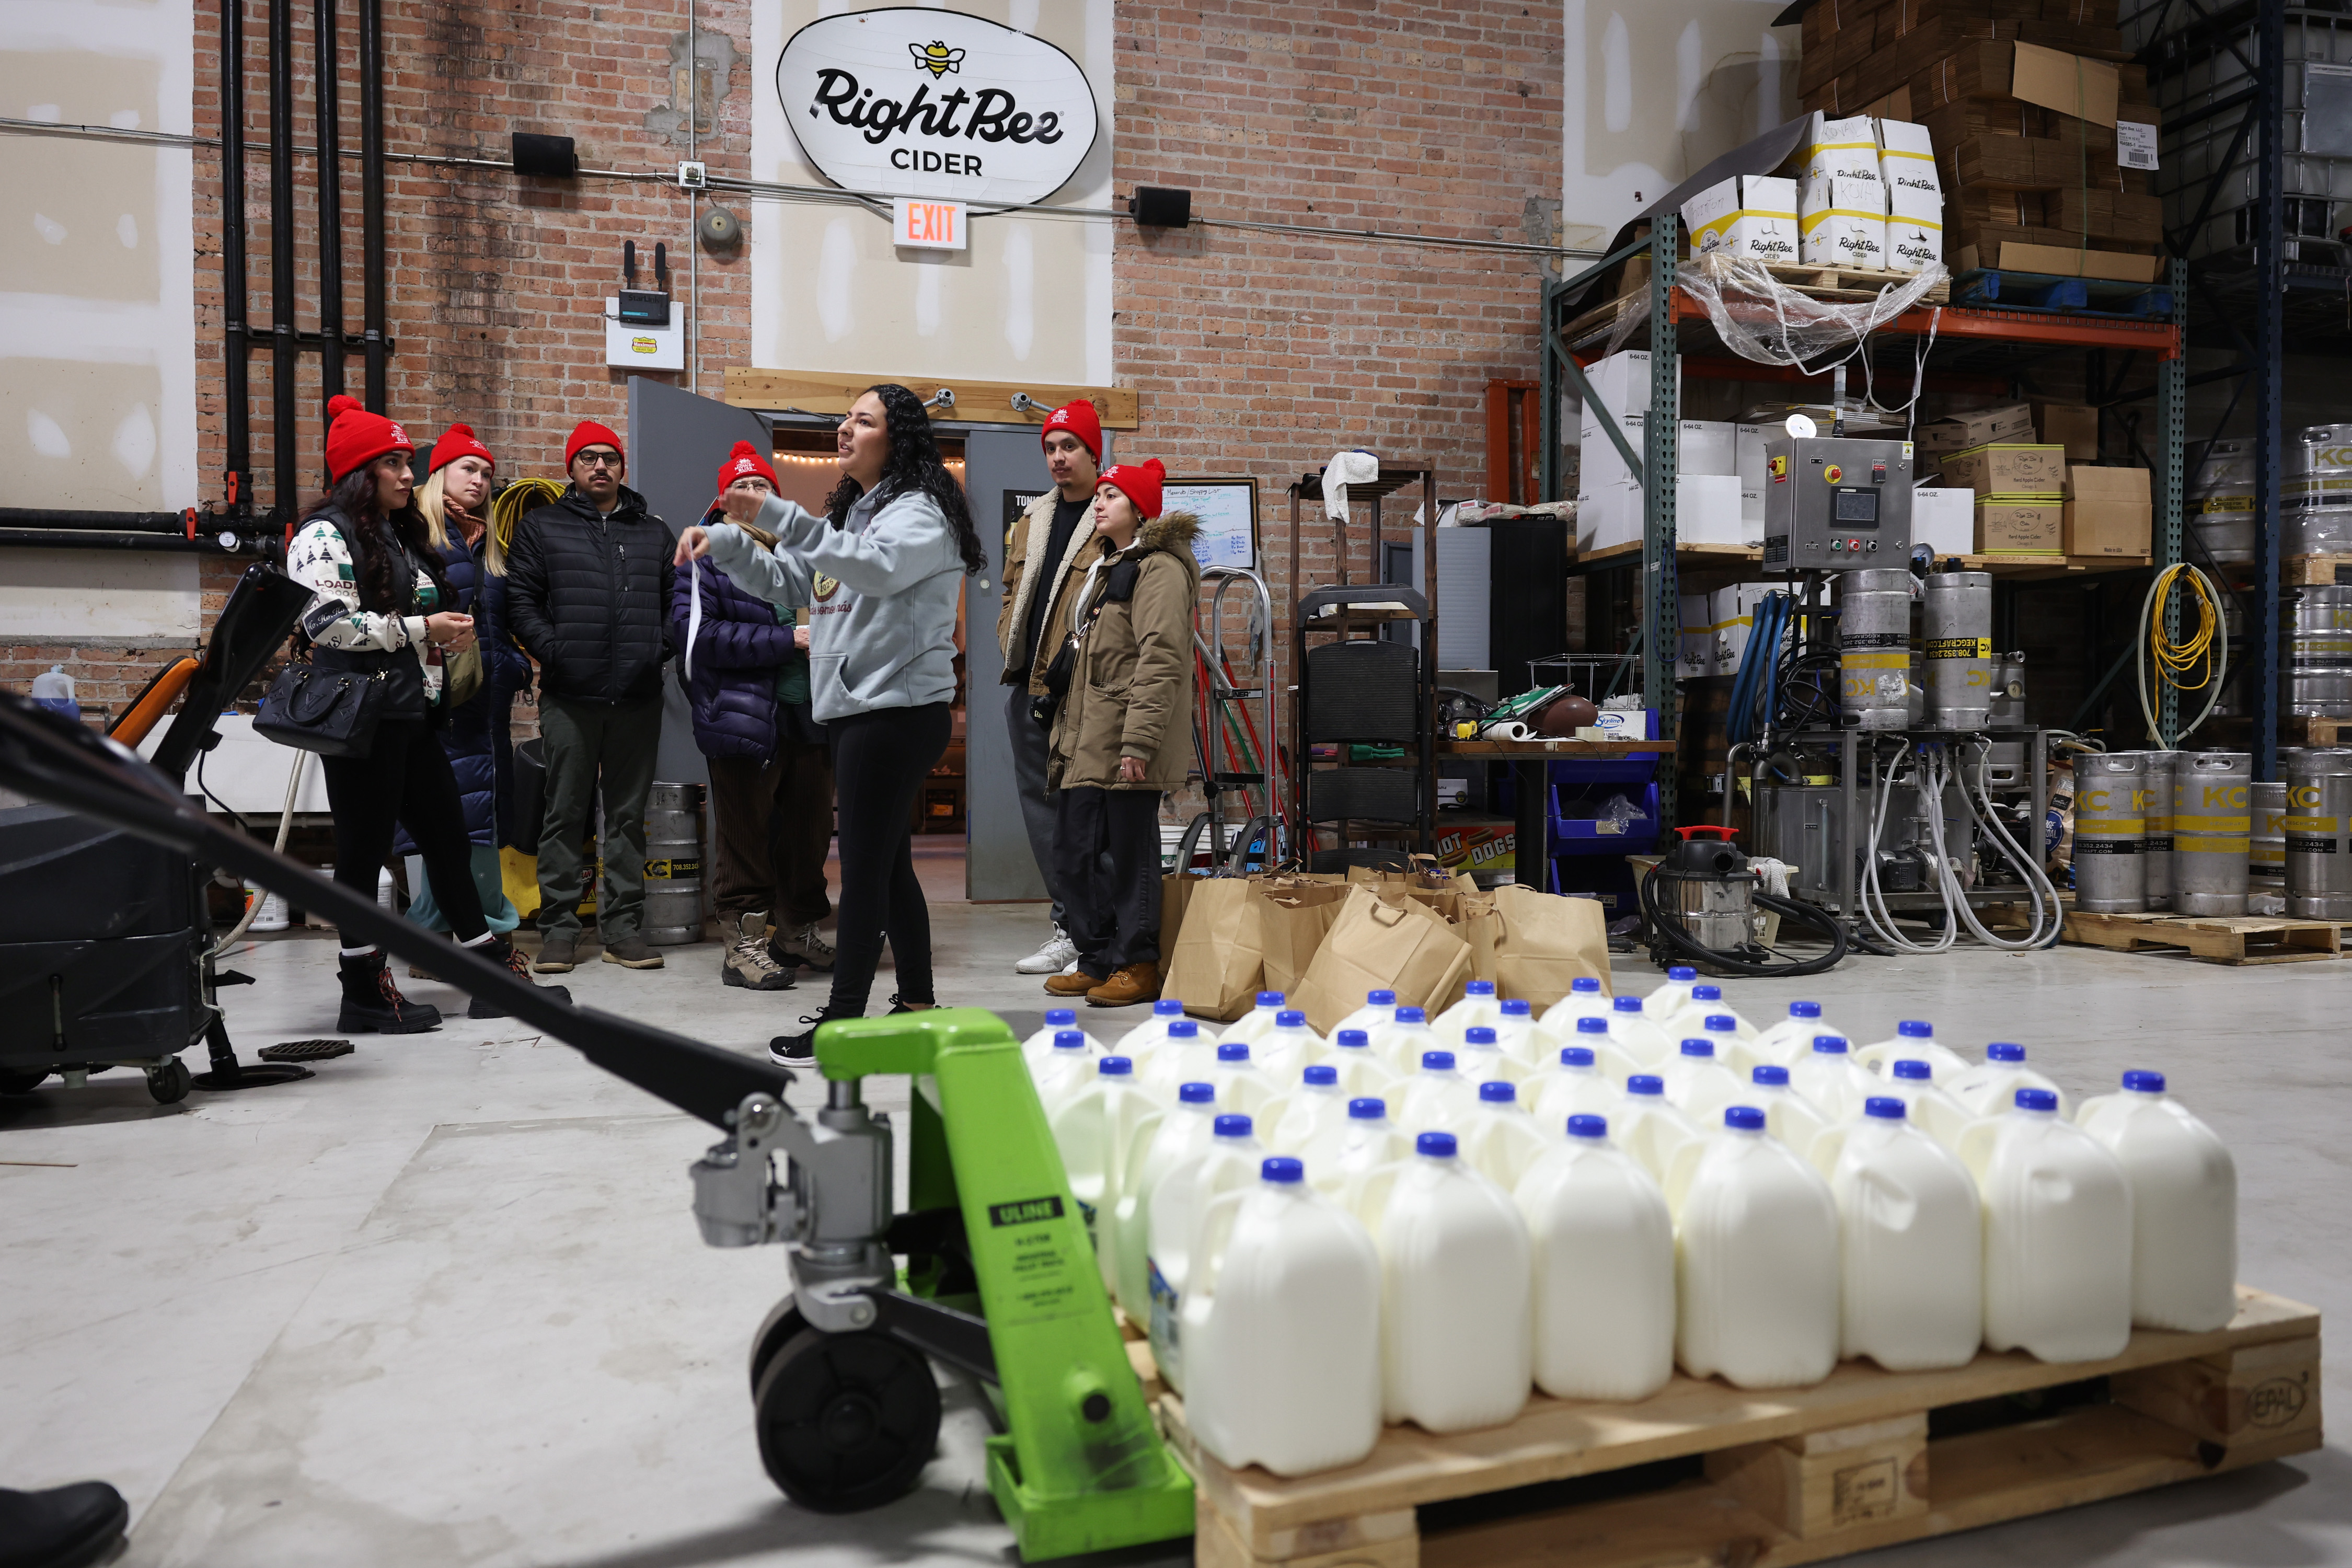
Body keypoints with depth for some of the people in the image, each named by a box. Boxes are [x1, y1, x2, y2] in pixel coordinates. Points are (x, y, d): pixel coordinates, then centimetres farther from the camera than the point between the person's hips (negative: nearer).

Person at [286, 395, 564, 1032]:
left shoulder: (403, 535, 20)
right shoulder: (324, 536, -7)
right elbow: (330, 623, -20)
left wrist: (448, 634, 11)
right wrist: (420, 628, -16)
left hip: (412, 715, 9)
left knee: (448, 837, 11)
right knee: (363, 850, -2)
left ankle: (495, 972, 17)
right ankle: (364, 991, 8)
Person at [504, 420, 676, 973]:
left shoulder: (654, 533, 17)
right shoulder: (541, 527, 9)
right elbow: (521, 600, 2)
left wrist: (659, 649, 1)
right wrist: (554, 652, -9)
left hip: (638, 698, 2)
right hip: (569, 697, -2)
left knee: (629, 814, 6)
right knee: (565, 814, 1)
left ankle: (622, 926, 13)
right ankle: (559, 928, 9)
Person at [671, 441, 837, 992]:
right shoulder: (710, 557, -1)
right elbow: (693, 632, -15)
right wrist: (786, 642, -17)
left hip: (808, 718, 6)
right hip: (745, 720, -6)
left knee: (810, 832, 12)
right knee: (748, 838, 0)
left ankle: (798, 932, 27)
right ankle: (743, 945, 11)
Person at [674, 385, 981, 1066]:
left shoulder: (919, 511, -9)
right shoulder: (851, 513, 21)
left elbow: (875, 566, -30)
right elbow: (782, 580, 22)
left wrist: (779, 517, -34)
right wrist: (726, 542, 5)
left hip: (898, 710, -9)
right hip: (856, 710, 10)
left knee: (865, 868, -7)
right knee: (888, 863, 14)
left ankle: (841, 1025, -2)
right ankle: (918, 1002, 24)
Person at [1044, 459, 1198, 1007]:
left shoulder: (1160, 568, -9)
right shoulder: (1104, 566, 22)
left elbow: (1162, 659, -19)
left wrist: (1139, 740, -24)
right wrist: (1069, 728, 22)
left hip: (1127, 742, -10)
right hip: (1088, 741, 10)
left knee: (1129, 850, -3)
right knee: (1076, 847, 11)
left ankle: (1138, 967, 7)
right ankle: (1098, 960, 22)